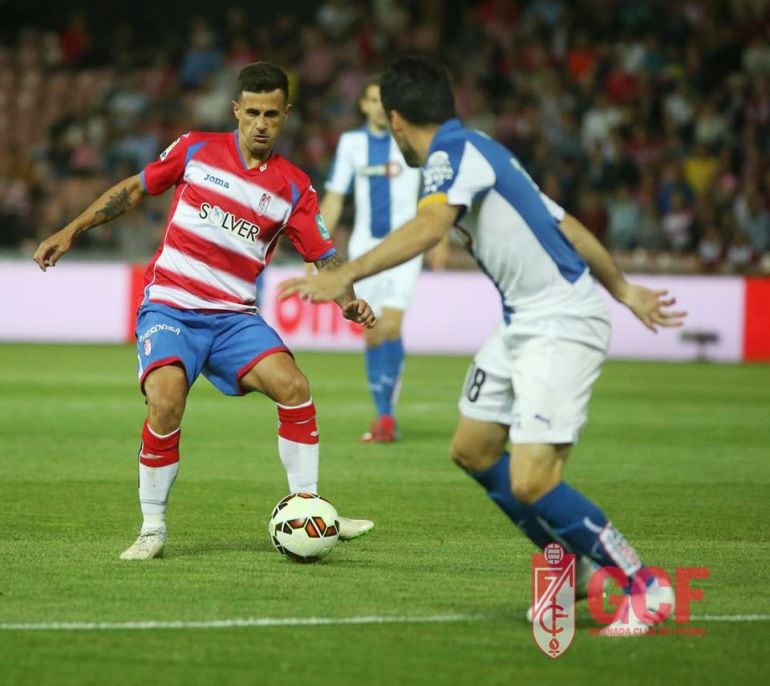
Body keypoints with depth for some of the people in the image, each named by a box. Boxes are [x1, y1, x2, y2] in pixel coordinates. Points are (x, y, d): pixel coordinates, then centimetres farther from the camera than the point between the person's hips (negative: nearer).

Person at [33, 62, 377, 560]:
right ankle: (152, 529, -11)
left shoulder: (294, 187, 4)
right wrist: (71, 231, 10)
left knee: (293, 386, -21)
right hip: (170, 309, -2)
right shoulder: (196, 149, 2)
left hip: (234, 318, 2)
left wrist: (348, 299, -17)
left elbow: (325, 257, 3)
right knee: (166, 401, -27)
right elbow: (135, 189, 13)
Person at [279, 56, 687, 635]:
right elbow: (567, 226, 22)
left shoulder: (455, 151, -14)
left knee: (530, 482, -17)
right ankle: (571, 562, 29)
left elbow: (430, 226, -35)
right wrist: (625, 290, 31)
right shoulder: (473, 151, 15)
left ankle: (647, 588, -6)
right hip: (523, 322, 10)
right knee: (473, 450, 17)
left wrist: (345, 275, -41)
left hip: (563, 326, -10)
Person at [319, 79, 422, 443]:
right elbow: (334, 198, 10)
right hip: (364, 246, 3)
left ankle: (387, 415, -9)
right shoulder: (351, 142, 7)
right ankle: (382, 415, 11)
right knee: (371, 333, 2)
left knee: (390, 326, -16)